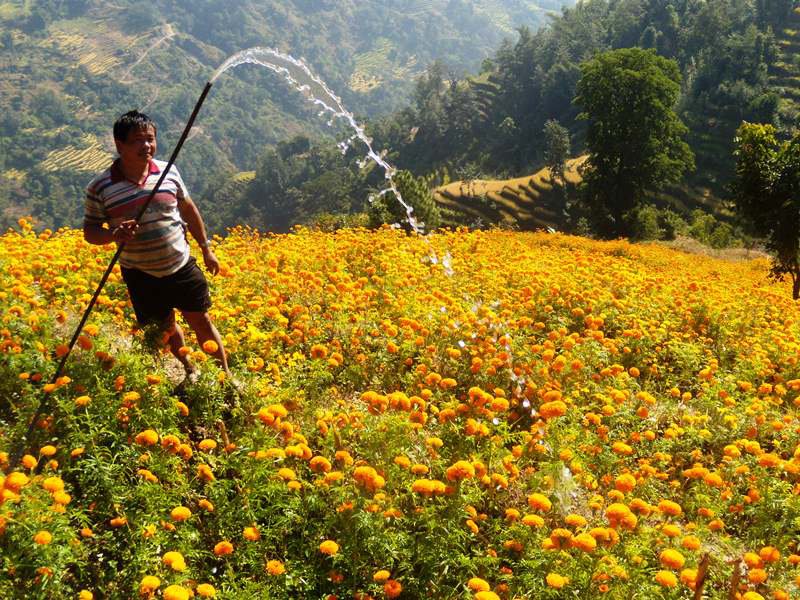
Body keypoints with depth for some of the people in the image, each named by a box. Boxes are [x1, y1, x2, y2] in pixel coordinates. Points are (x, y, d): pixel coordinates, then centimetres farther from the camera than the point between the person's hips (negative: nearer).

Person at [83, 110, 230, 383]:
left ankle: (225, 376, 22)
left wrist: (206, 248, 15)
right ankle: (190, 371, 42)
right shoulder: (99, 188, -12)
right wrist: (114, 234, -27)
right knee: (165, 326, 17)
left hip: (181, 266, 1)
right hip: (141, 276, 0)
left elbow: (189, 211, 9)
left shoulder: (168, 171, -5)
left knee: (201, 321, 6)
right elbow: (90, 232, -4)